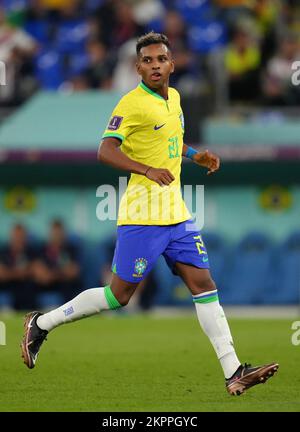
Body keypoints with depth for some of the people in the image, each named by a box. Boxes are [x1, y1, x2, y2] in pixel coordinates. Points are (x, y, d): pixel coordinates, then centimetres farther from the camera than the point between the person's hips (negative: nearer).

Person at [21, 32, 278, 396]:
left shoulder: (173, 97, 13)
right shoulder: (132, 103, -12)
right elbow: (105, 150, -22)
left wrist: (195, 155, 15)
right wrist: (148, 170, -33)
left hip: (175, 213, 7)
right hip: (142, 216, -7)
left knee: (203, 284, 0)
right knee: (120, 294, -2)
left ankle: (233, 372, -3)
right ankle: (41, 323, 14)